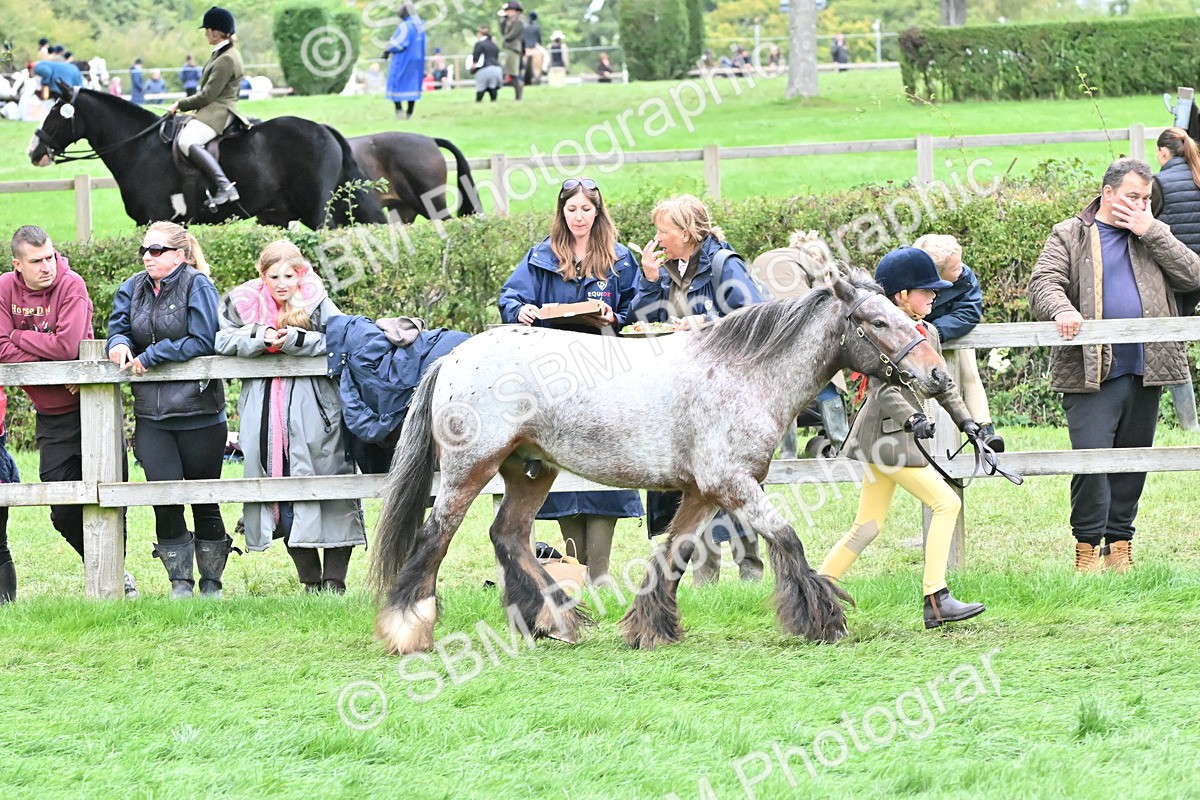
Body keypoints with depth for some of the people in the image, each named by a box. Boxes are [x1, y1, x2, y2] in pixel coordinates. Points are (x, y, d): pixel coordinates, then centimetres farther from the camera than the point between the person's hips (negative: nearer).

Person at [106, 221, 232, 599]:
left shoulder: (197, 286, -6)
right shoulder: (132, 290, 12)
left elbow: (203, 341, -13)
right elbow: (118, 329, 8)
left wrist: (150, 357, -13)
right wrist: (119, 346, -16)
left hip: (199, 412, -4)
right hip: (151, 415, 4)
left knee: (204, 499, 4)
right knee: (164, 498, -6)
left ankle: (211, 581, 17)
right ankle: (179, 580, 9)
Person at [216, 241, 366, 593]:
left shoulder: (317, 303, 2)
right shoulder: (244, 304, 9)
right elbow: (223, 340, 1)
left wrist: (296, 340, -17)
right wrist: (260, 338, -14)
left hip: (315, 414, -2)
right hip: (266, 415, 2)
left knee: (332, 496, -6)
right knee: (283, 501, 2)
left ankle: (334, 580, 0)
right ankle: (310, 580, 11)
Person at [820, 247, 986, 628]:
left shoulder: (929, 333, 14)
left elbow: (942, 385, 22)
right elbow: (882, 388, -21)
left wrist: (965, 420, 13)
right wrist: (912, 418, -31)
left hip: (901, 436, 10)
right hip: (886, 435, -10)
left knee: (868, 527, 12)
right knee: (946, 503, -12)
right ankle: (936, 601, -14)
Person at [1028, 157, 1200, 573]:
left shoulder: (1154, 236, 16)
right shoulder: (1069, 237, 6)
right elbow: (1042, 284, -4)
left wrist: (1151, 231, -4)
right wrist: (1061, 309, -26)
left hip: (1144, 370, 4)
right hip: (1091, 371, -4)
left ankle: (1120, 544, 16)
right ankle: (1088, 546, -4)